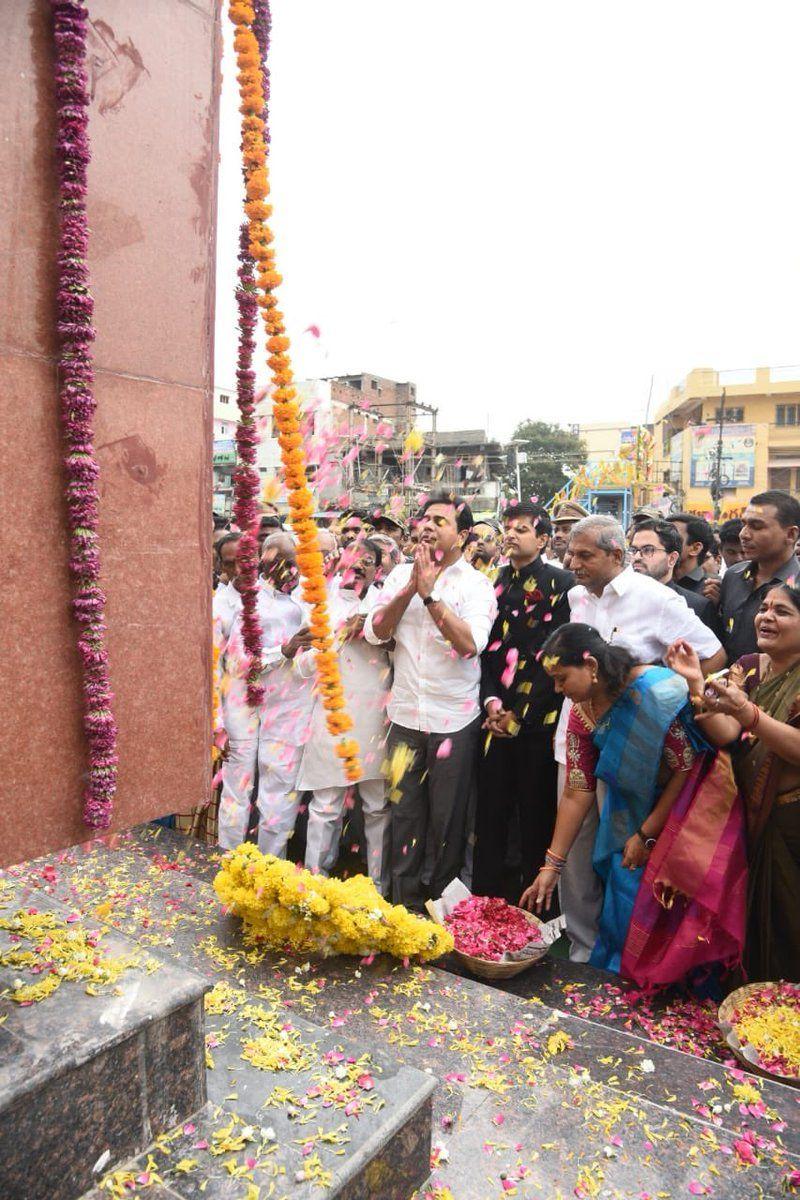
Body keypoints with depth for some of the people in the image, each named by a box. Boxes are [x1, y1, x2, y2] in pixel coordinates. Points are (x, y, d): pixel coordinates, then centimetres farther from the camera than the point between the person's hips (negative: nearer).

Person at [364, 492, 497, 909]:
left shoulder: (476, 584, -6)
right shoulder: (401, 574, 5)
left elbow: (471, 644, -22)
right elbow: (375, 632, -5)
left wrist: (430, 593, -23)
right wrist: (411, 588, -15)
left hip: (454, 719, -3)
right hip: (405, 714, 3)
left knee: (448, 817, 9)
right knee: (405, 811, 14)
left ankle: (443, 899, 28)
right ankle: (405, 898, 29)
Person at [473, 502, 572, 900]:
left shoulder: (559, 584, -3)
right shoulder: (494, 582, 12)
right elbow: (484, 646, 10)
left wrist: (520, 714, -10)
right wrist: (490, 700, -5)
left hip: (538, 718, -4)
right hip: (495, 716, 4)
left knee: (536, 813, 6)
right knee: (491, 806, 9)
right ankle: (484, 893, 23)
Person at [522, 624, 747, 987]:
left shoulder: (657, 692, -28)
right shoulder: (582, 713, -7)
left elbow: (687, 768, -21)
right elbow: (577, 793, -3)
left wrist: (647, 835, -13)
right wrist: (551, 865, -3)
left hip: (691, 809, -6)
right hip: (635, 814, 6)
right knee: (622, 909, 8)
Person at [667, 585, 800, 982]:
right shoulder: (746, 667, 5)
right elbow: (724, 735, -8)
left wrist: (745, 710, -35)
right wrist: (697, 685, -21)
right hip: (750, 819, 5)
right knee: (750, 928, 15)